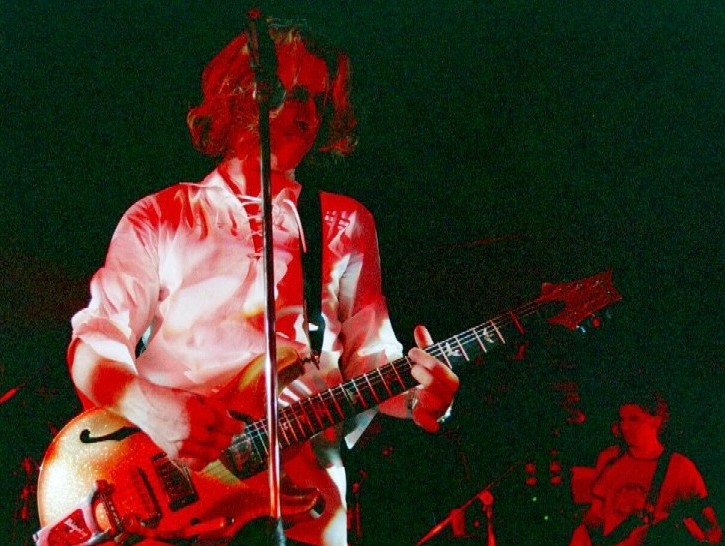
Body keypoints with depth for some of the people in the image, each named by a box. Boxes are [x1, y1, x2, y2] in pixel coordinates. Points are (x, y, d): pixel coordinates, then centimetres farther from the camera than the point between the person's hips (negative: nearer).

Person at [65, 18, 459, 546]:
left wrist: (417, 396, -10)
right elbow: (94, 344, 1)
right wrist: (150, 407, -20)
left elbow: (371, 355, 12)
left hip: (298, 489, 2)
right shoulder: (157, 218, 7)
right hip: (160, 482, -1)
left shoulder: (347, 226, 12)